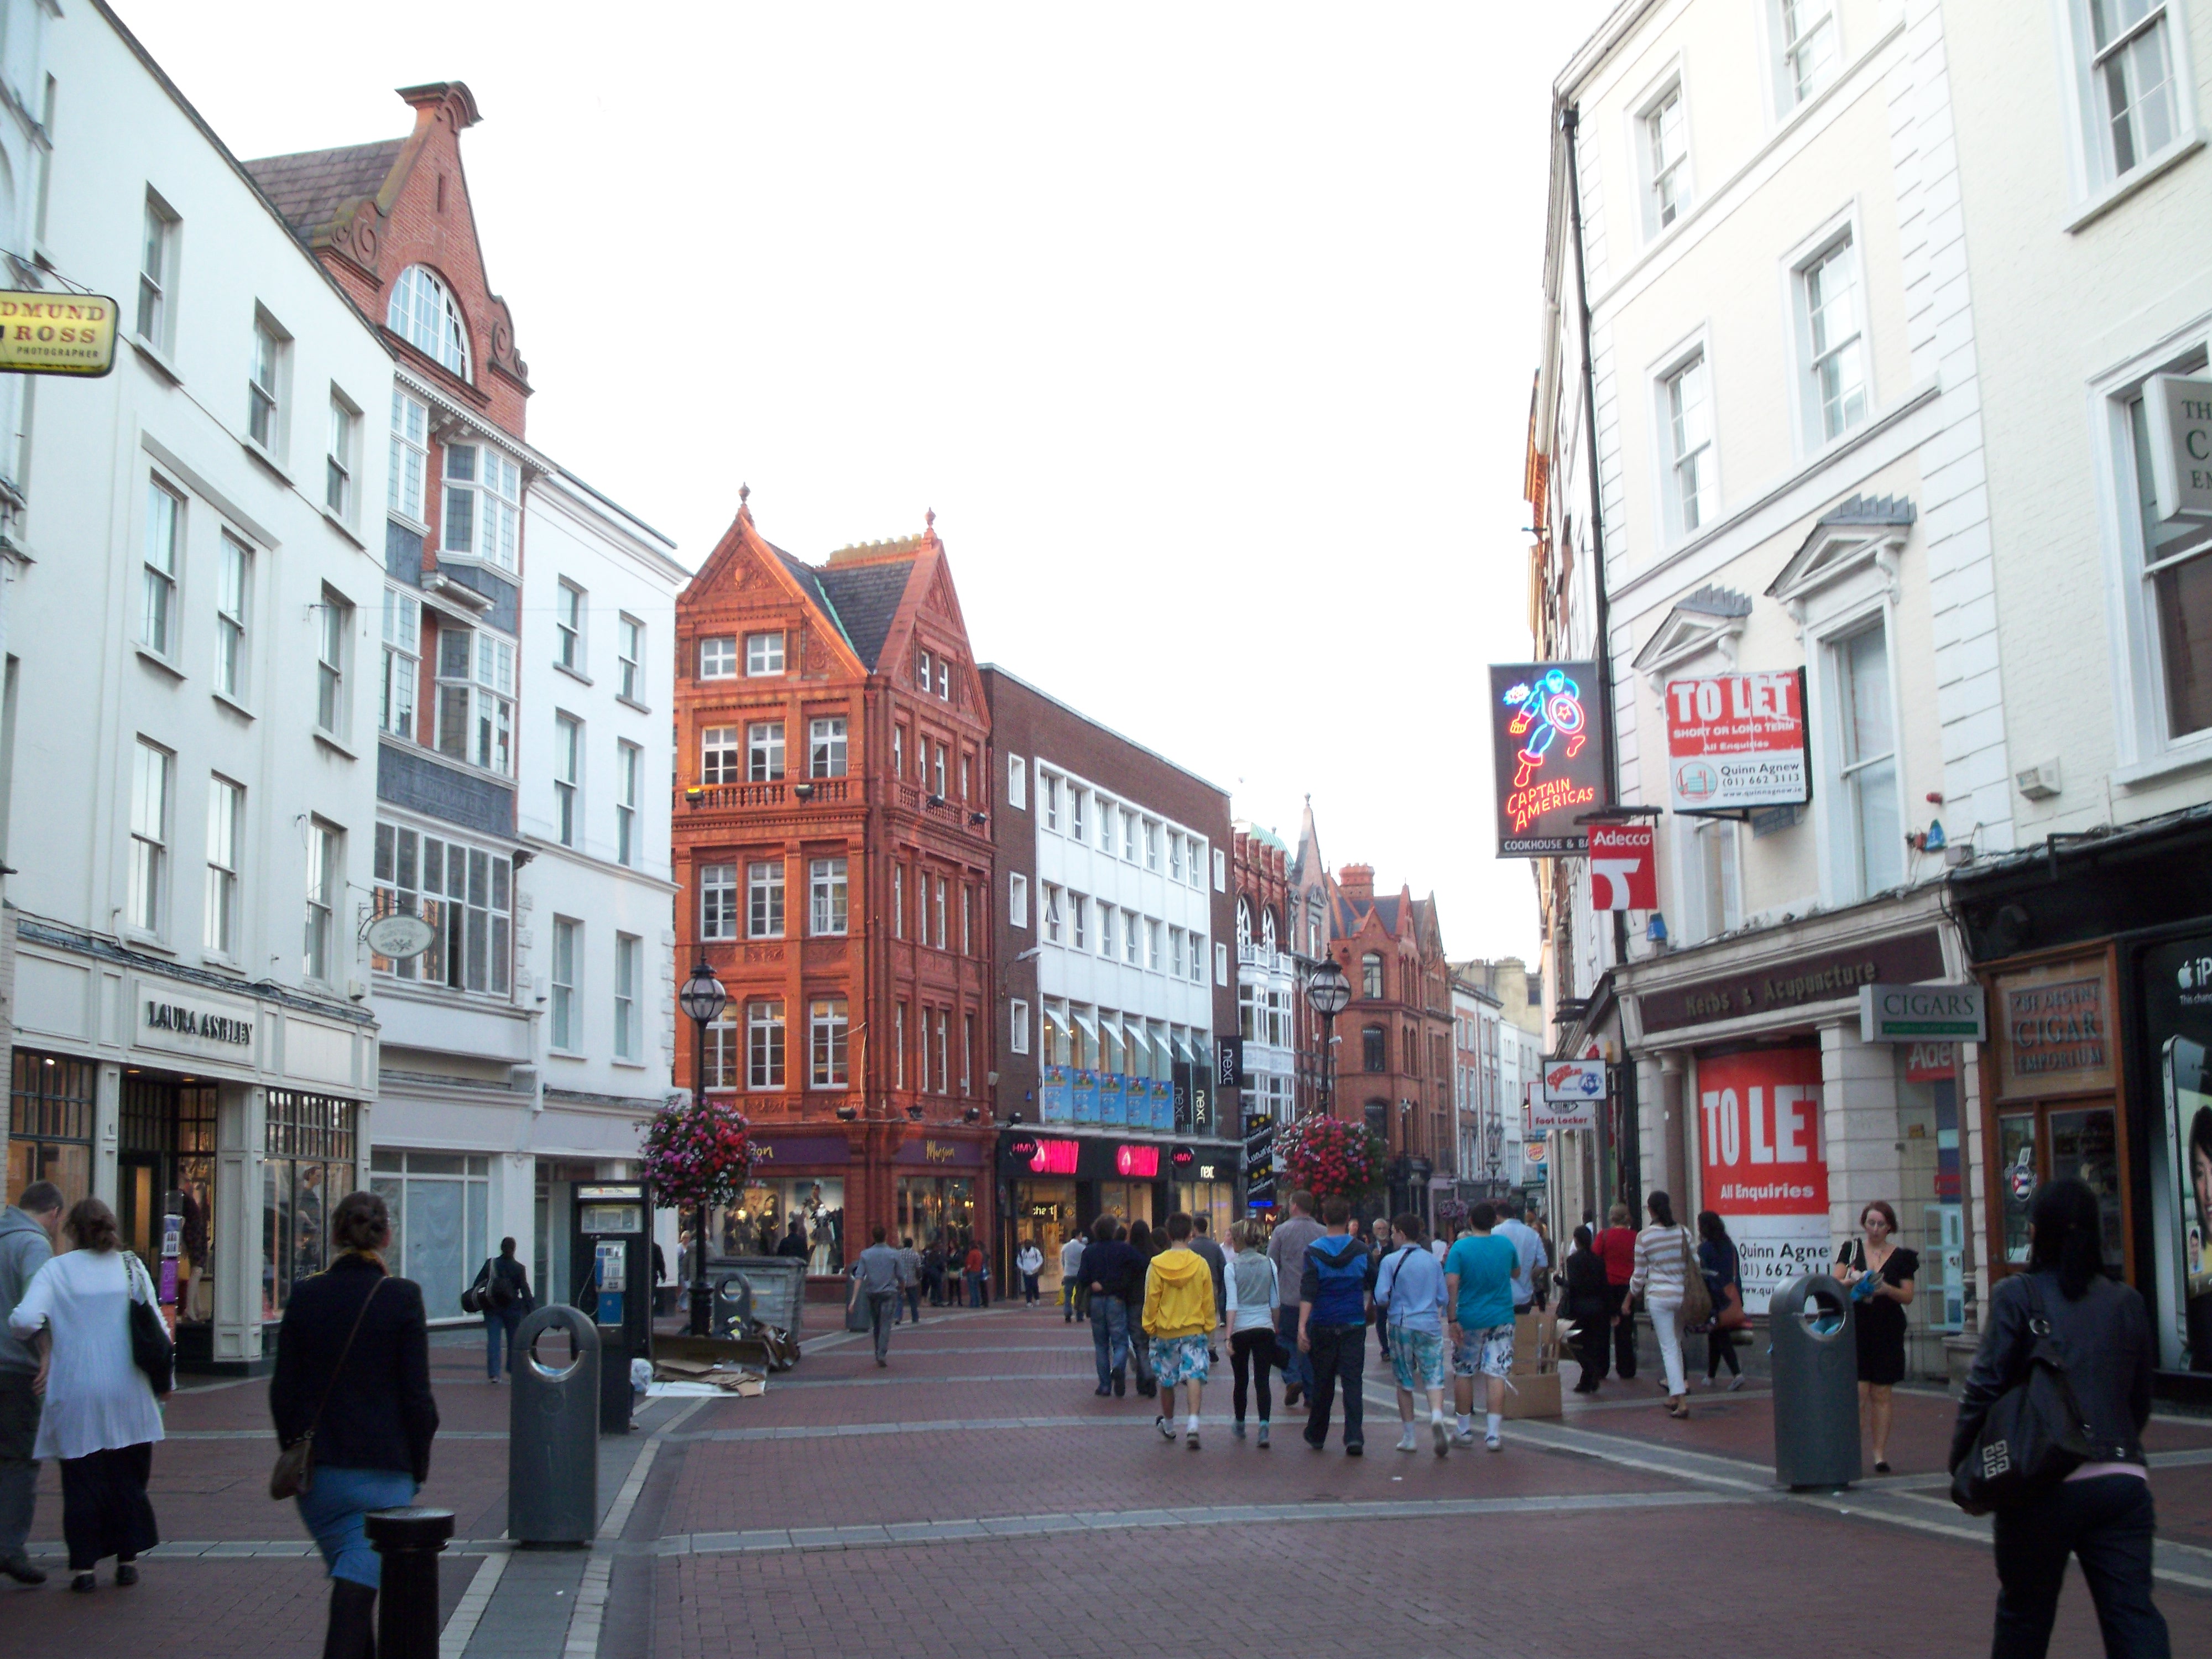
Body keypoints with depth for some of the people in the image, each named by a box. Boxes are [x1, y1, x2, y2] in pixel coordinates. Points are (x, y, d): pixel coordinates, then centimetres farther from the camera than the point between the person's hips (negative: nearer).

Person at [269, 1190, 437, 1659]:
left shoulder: (305, 1295, -1)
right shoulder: (402, 1297, -10)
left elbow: (283, 1390, 2)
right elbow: (417, 1395, -9)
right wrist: (418, 1467, 2)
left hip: (318, 1468, 4)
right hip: (382, 1467, -4)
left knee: (349, 1576, 22)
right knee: (357, 1587, -4)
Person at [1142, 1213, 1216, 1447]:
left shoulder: (1156, 1265, -9)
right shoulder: (1200, 1264, -6)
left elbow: (1151, 1300, -4)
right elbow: (1208, 1302, 2)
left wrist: (1149, 1327, 9)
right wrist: (1209, 1329, 13)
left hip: (1165, 1331, 1)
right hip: (1194, 1331, -1)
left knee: (1167, 1381, 14)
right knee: (1194, 1375, -3)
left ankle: (1168, 1425, 31)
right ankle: (1192, 1423, -22)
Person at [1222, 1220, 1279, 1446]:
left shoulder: (1232, 1268, -7)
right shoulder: (1269, 1265, 2)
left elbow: (1232, 1304, -12)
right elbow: (1276, 1302, 7)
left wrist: (1229, 1335, -12)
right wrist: (1275, 1326, 20)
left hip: (1240, 1328, -2)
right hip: (1265, 1327, 2)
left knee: (1240, 1379, 14)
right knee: (1262, 1380, 1)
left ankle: (1239, 1424, 30)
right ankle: (1264, 1426, -16)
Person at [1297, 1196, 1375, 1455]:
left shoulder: (1314, 1251, -6)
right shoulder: (1361, 1250, -2)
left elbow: (1308, 1292, -14)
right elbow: (1374, 1283, 6)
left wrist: (1302, 1326, -19)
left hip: (1323, 1325, 0)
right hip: (1354, 1324, 0)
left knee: (1322, 1382, 12)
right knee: (1352, 1381, -2)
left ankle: (1317, 1436, 25)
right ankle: (1354, 1436, -15)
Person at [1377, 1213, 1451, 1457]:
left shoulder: (1391, 1261, -7)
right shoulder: (1433, 1261, 3)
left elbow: (1381, 1297, -11)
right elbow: (1442, 1297, 6)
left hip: (1402, 1325, -1)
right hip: (1430, 1325, 1)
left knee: (1405, 1382, 10)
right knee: (1434, 1377, -2)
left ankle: (1409, 1436, 17)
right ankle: (1437, 1416, -30)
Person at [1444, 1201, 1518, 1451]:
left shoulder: (1460, 1248, -8)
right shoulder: (1506, 1245, 3)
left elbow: (1451, 1285, -16)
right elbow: (1516, 1271, 21)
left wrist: (1452, 1320, -14)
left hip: (1469, 1320, -1)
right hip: (1501, 1318, 2)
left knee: (1463, 1374, 12)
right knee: (1496, 1374, -2)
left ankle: (1465, 1429, 19)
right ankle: (1494, 1433, -9)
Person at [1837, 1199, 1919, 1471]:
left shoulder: (1901, 1257, 6)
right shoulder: (1851, 1250, 7)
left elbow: (1908, 1296, 3)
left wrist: (1887, 1289, -16)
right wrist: (1851, 1281, -21)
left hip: (1887, 1331, 1)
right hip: (1856, 1328, -1)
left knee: (1881, 1393, 4)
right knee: (1858, 1391, -8)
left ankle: (1880, 1453, 9)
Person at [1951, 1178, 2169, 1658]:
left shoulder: (2017, 1295, -4)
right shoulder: (2127, 1302, 9)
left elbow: (1985, 1386, -9)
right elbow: (2141, 1400, 15)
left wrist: (1962, 1462, 1)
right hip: (2123, 1480, 3)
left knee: (2024, 1616, 14)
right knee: (2133, 1614, 0)